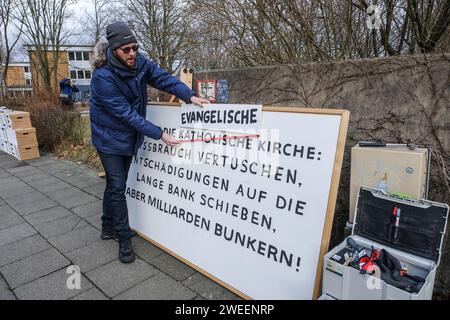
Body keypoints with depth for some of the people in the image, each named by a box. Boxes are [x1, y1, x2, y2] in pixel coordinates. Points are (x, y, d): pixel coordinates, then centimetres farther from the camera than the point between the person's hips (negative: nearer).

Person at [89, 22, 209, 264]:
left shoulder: (139, 62, -8)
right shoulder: (103, 76, -26)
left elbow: (164, 78, -13)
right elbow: (126, 113, -29)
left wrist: (190, 96, -31)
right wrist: (159, 134, -32)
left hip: (129, 136, 6)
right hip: (110, 138, -6)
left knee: (115, 185, 17)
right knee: (117, 187, -5)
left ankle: (109, 228, 35)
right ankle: (124, 239, 11)